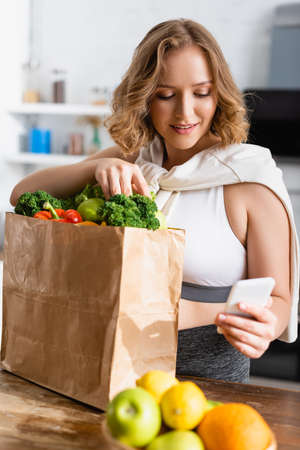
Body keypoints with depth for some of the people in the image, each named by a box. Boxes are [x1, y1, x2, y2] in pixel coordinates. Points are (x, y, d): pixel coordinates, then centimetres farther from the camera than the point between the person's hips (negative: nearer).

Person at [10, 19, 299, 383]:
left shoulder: (251, 179, -6)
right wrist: (96, 167, -17)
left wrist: (264, 326, -26)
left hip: (206, 370, -3)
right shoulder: (132, 157, 7)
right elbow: (23, 194, 2)